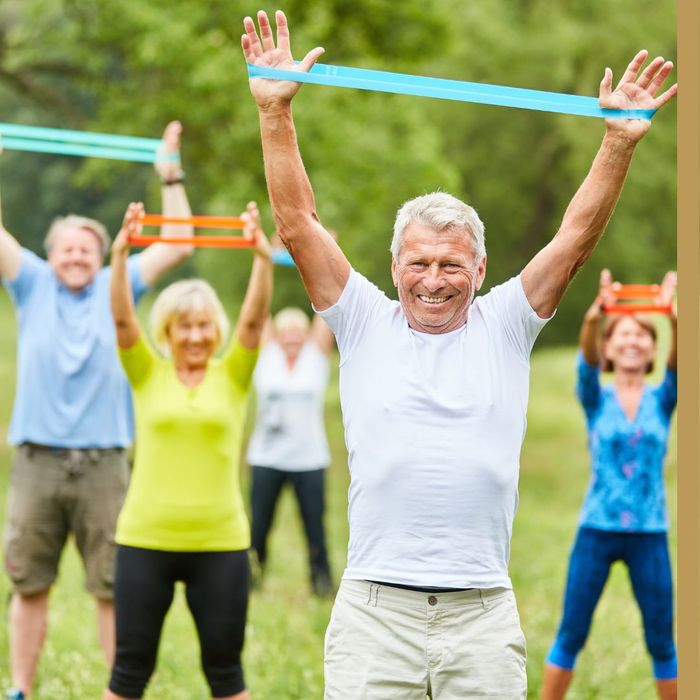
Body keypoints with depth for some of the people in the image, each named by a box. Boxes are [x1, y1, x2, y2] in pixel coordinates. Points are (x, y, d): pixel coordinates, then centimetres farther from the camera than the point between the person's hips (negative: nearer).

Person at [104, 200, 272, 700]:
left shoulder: (233, 376, 5)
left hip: (220, 543, 0)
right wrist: (120, 255, -23)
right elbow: (122, 319, -9)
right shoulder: (147, 375, 4)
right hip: (145, 540, 0)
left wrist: (264, 259, -24)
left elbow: (255, 319, -9)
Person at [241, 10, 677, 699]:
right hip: (373, 609, -1)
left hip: (482, 615, 1)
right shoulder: (365, 323, 7)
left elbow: (575, 238, 3)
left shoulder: (503, 328, 8)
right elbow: (298, 225, 1)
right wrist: (275, 112, -6)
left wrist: (619, 140, -6)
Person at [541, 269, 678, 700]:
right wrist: (594, 316, -39)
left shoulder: (662, 401, 5)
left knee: (661, 639, 6)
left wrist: (673, 317, -36)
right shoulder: (596, 400, 3)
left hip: (650, 534, 1)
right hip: (597, 530, -1)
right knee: (571, 634, 4)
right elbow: (586, 362, -18)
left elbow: (678, 363, -15)